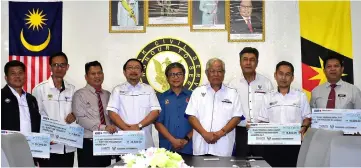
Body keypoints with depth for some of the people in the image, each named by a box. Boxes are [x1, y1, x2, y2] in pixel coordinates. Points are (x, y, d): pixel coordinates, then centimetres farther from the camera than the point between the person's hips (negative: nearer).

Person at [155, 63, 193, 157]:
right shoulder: (161, 98, 6)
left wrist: (186, 139, -9)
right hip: (167, 148, 0)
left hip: (188, 148, 0)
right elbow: (158, 122, 1)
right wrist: (173, 140, -10)